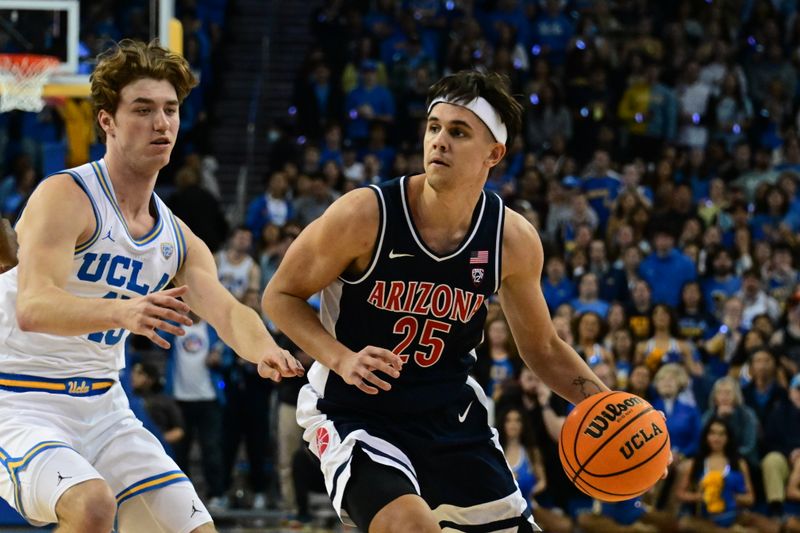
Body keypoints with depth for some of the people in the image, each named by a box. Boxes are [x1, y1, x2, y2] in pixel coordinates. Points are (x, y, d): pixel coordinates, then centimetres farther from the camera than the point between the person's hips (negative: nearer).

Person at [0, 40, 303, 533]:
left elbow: (225, 307, -9)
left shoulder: (177, 241, 8)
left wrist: (264, 351, -34)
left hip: (103, 408, 7)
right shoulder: (65, 197, -15)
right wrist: (122, 312, -50)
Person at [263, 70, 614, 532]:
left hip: (452, 416, 5)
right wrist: (342, 360, -22)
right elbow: (280, 295, -6)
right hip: (357, 413, -5)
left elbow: (542, 348, 8)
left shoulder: (514, 239, -7)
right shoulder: (364, 215, -19)